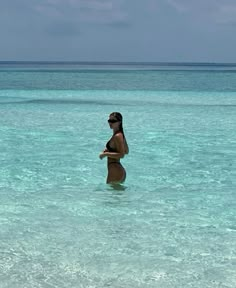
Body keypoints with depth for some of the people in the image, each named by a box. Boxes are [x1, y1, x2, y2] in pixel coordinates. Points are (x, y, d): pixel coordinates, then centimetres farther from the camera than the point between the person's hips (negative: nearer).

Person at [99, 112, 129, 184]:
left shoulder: (117, 136, -17)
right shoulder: (120, 135, 12)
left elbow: (121, 155, -23)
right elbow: (126, 151, 22)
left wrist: (106, 154, -16)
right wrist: (110, 149, 15)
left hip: (115, 171, -10)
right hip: (120, 170, 10)